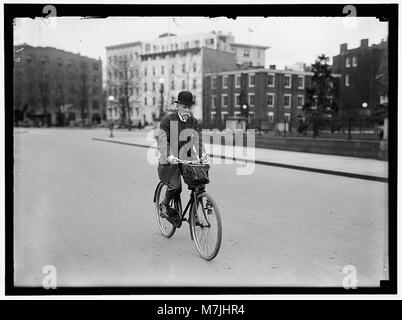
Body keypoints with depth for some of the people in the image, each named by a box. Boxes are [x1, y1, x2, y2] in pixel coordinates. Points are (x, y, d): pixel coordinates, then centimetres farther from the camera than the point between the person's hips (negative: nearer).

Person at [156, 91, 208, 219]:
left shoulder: (193, 121, 6)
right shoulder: (168, 120, -9)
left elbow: (198, 139, -3)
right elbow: (161, 141, -19)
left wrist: (202, 154, -24)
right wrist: (169, 156, -37)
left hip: (187, 159, 5)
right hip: (170, 160, -4)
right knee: (175, 187, -22)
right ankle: (165, 204, 10)